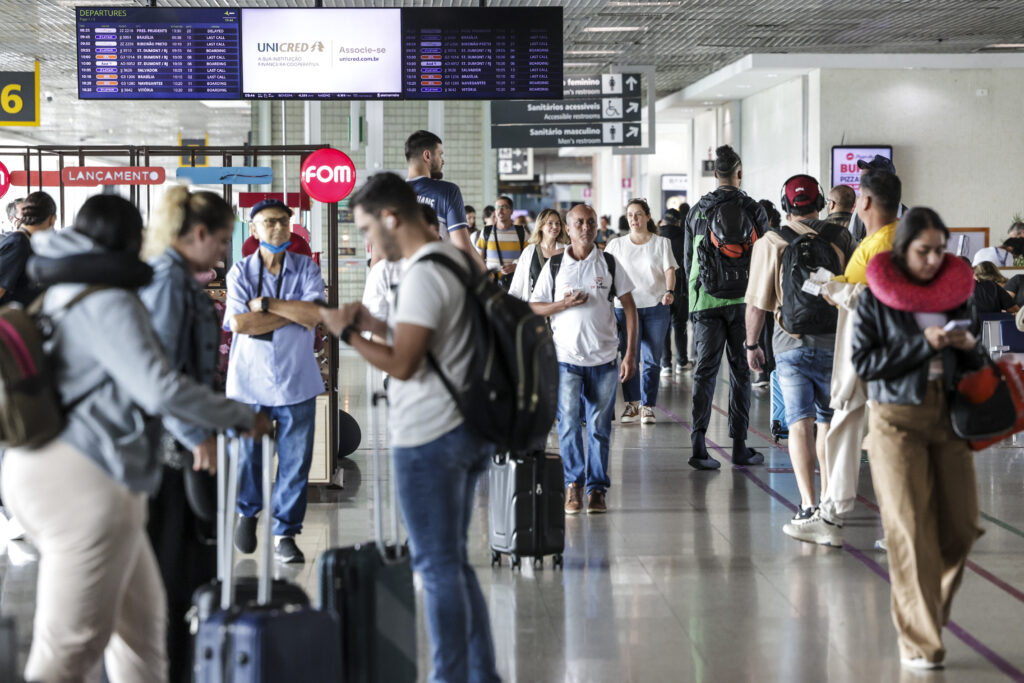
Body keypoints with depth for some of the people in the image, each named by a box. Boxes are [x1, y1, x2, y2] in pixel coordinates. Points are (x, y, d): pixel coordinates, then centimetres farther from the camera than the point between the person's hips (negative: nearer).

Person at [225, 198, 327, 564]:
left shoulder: (306, 269, 4)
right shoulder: (240, 272, 0)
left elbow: (315, 315, -12)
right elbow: (240, 323, -13)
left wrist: (266, 303, -13)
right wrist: (294, 311, -10)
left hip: (296, 382, 1)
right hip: (250, 381, -1)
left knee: (295, 460, 2)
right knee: (249, 454, 9)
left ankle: (285, 533, 14)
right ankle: (247, 512, 37)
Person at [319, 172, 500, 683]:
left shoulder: (423, 275, -18)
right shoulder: (456, 259, 12)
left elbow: (402, 364, -21)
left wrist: (348, 333, -9)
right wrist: (374, 322, 10)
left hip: (428, 439, -10)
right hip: (466, 430, 10)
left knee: (438, 567, -1)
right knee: (453, 562, 17)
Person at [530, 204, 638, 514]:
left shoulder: (609, 263, 6)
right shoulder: (554, 265, 5)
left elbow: (629, 307, 6)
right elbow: (533, 307, 7)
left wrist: (630, 353, 0)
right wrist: (564, 304, -11)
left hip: (604, 357, 1)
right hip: (566, 357, 0)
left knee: (600, 427, 3)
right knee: (568, 423, -6)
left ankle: (596, 488, 12)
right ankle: (574, 483, 9)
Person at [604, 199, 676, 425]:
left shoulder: (661, 243, 7)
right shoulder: (617, 245, 10)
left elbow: (669, 270, -3)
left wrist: (669, 291, -21)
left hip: (656, 306, -1)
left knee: (652, 360, 1)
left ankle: (648, 406, 8)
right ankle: (632, 404, 10)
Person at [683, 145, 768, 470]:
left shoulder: (697, 211, 7)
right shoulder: (753, 209, -2)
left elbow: (687, 259, 11)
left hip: (705, 300, 2)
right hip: (742, 298, -2)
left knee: (705, 370, 3)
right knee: (740, 371, 5)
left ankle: (698, 445, -6)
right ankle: (739, 446, 6)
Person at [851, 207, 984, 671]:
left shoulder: (957, 292, 9)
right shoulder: (877, 298, -2)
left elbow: (976, 365, 16)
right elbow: (863, 362, -9)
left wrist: (968, 346, -8)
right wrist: (923, 344, -16)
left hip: (950, 418, 4)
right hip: (897, 419, -4)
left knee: (961, 526, 3)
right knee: (910, 531, -5)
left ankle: (927, 606, 28)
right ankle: (919, 641, 2)